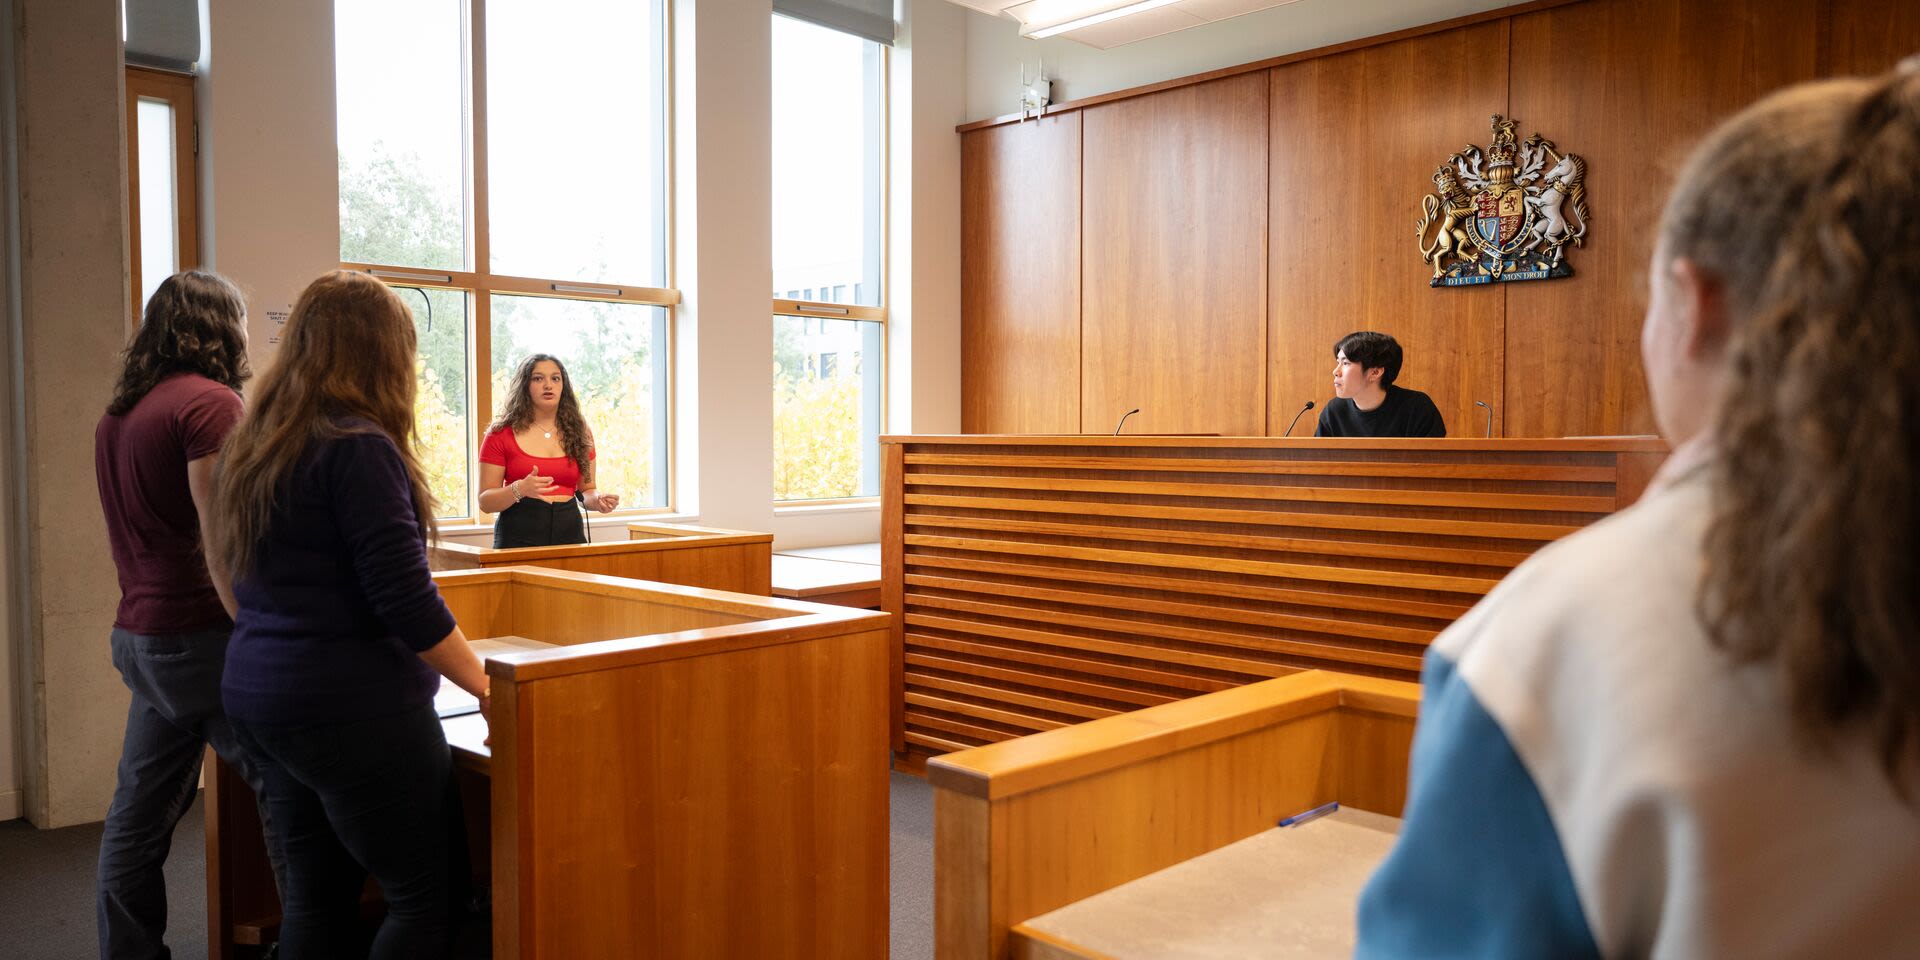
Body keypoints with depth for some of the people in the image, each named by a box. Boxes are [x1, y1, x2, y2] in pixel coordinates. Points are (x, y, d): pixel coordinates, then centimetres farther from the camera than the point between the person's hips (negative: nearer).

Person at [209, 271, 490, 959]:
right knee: (426, 899, 2)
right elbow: (407, 602, -20)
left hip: (258, 697, 9)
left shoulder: (254, 445, 11)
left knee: (315, 894, 17)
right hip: (352, 709, -9)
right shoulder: (358, 446, -17)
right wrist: (485, 687, -8)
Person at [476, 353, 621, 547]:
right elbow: (485, 502, -3)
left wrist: (598, 500, -7)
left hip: (569, 535, 3)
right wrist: (519, 490, -22)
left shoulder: (579, 432, 7)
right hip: (518, 539, -3)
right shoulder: (501, 434, -2)